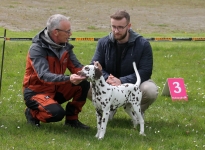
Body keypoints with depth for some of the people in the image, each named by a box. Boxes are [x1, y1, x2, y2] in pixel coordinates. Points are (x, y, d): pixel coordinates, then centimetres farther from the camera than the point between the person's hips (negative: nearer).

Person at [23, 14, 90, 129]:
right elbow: (44, 76, -35)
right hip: (36, 92, -7)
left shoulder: (65, 46, 0)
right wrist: (68, 79, -50)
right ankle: (32, 113, -1)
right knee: (57, 113, -34)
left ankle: (72, 118, 1)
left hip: (56, 89, 7)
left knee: (84, 83, -15)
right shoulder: (37, 49, -23)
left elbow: (76, 67, -3)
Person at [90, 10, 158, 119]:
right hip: (109, 86, 2)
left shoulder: (143, 44, -12)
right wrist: (107, 78, -27)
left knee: (151, 90, -35)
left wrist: (121, 81, -31)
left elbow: (145, 72, -18)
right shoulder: (103, 43, -3)